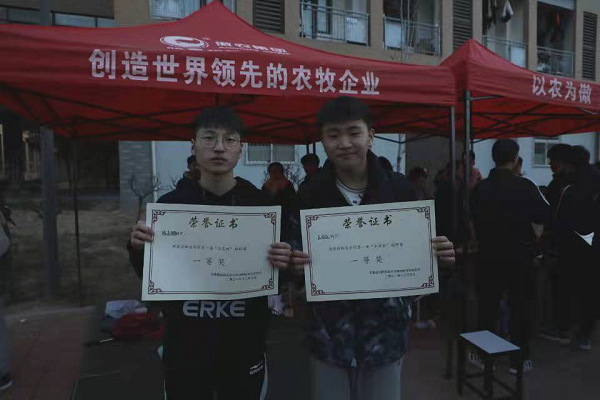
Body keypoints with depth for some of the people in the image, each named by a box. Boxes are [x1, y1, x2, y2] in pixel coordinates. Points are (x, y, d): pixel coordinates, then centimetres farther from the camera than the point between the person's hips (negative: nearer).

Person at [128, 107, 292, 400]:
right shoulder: (170, 203, -4)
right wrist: (138, 249, -15)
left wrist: (283, 265, -20)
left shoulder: (260, 203, -6)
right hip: (184, 345, 1)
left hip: (245, 346, 0)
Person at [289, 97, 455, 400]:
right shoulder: (310, 194, -6)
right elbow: (296, 254, -3)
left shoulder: (399, 188, -5)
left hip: (385, 331, 1)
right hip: (329, 333, 0)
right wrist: (294, 264, -24)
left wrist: (439, 257, -18)